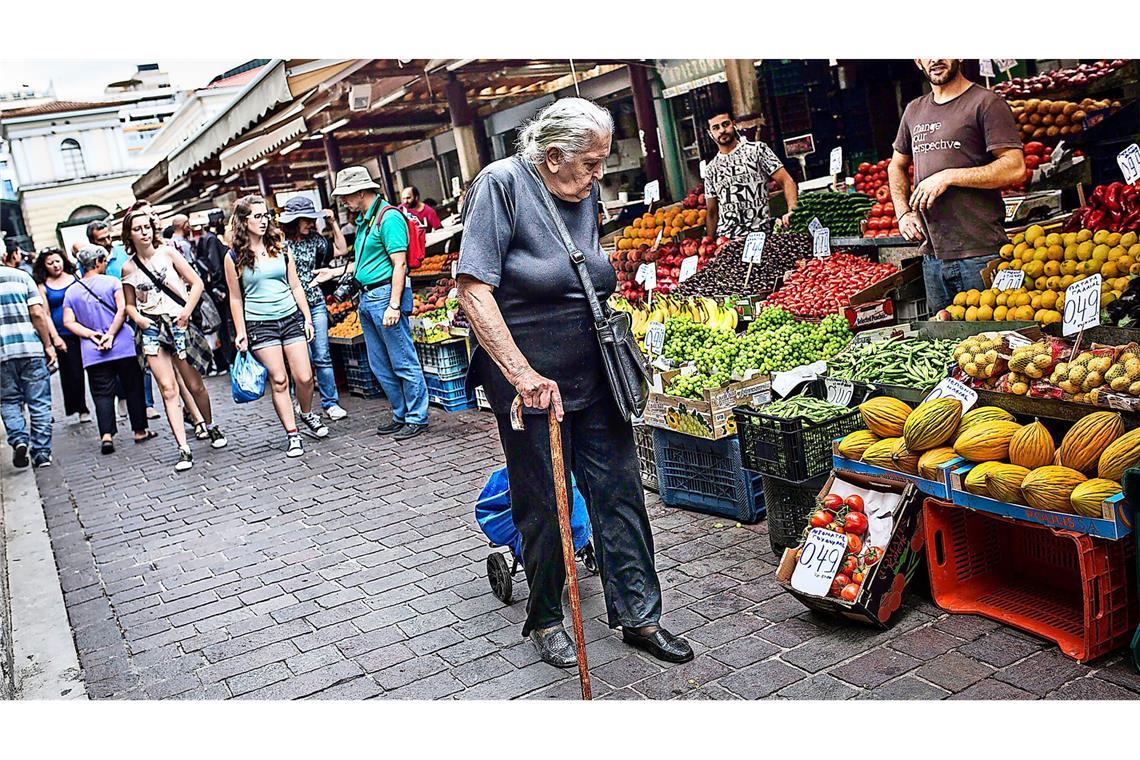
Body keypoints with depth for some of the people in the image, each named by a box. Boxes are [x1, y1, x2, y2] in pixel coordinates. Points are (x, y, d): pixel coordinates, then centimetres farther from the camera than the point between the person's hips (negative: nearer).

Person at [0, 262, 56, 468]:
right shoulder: (21, 276, 2)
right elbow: (37, 314, -6)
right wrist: (48, 345, 1)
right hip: (31, 348, -1)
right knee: (39, 403, 5)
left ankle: (18, 439, -5)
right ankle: (42, 453, 6)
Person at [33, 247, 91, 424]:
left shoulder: (75, 277, 8)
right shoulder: (43, 286, 4)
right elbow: (45, 314, 1)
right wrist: (55, 337, -8)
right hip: (63, 336, -1)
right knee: (73, 374, -1)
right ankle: (81, 409, 10)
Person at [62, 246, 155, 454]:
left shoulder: (71, 291, 9)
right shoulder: (112, 282, -2)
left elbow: (68, 322, 1)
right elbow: (122, 310, -13)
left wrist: (92, 334, -5)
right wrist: (110, 334, -11)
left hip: (93, 352, 2)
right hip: (123, 347, -2)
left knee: (102, 394, 3)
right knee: (133, 388, 9)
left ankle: (106, 435, -11)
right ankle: (140, 431, 14)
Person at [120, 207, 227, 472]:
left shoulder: (167, 253, 1)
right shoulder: (128, 268, 6)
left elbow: (197, 283, 0)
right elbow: (130, 304, 17)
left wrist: (186, 313, -9)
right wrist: (138, 318, -5)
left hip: (179, 325, -1)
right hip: (153, 331, 1)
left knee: (195, 385, 5)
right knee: (168, 389, -7)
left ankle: (210, 427, 33)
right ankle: (184, 450, -9)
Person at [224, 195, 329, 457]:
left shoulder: (280, 247, 7)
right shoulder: (234, 257, -1)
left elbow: (296, 286, 10)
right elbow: (236, 298, 3)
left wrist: (307, 318, 8)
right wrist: (240, 332, -1)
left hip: (291, 318, 3)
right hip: (259, 324, -2)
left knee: (304, 376, -2)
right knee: (279, 381, -3)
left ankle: (307, 414, 26)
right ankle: (292, 434, 5)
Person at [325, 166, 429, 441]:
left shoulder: (388, 217, -13)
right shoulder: (363, 220, 16)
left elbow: (399, 264, -17)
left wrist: (394, 305, -22)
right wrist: (335, 272, 24)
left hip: (386, 294, -10)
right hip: (366, 297, 10)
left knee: (404, 363, -3)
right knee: (380, 366, 13)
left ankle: (418, 418, 6)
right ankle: (401, 415, 23)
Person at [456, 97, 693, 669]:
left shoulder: (585, 195, 7)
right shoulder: (501, 185, -12)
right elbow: (474, 289, -20)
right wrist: (523, 374, -26)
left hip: (593, 375, 6)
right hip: (529, 381, -6)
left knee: (619, 492, 9)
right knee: (542, 507, 6)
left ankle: (638, 615, 23)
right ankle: (544, 621, 27)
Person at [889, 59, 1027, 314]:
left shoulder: (986, 103, -4)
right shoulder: (914, 111, 15)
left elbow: (1015, 168, -12)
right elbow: (897, 166, 26)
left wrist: (949, 177, -16)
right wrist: (903, 213, 10)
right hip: (932, 254, 6)